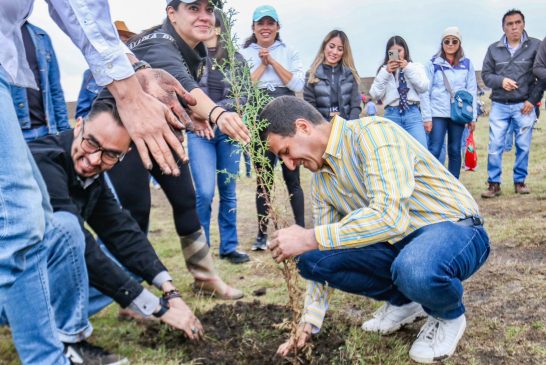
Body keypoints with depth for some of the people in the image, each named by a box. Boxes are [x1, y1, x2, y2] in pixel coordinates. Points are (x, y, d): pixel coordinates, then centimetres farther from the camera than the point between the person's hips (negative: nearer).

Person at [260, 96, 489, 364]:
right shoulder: (322, 179, 3)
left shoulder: (372, 133, -22)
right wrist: (310, 321, 6)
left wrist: (310, 238, -32)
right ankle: (403, 301, 12)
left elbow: (391, 216, -36)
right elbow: (324, 259, 10)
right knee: (312, 258, -9)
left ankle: (450, 315, -3)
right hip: (399, 240, 7)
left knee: (414, 270, -40)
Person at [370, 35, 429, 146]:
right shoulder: (384, 70, 13)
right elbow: (375, 94, 1)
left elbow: (423, 87, 0)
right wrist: (386, 73, -5)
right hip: (391, 114, 0)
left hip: (412, 113, 0)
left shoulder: (416, 67, 15)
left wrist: (408, 69, -4)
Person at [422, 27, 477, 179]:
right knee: (434, 150, -8)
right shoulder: (433, 64, 2)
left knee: (455, 151, 7)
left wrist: (473, 117, 3)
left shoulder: (467, 64, 8)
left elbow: (472, 91, 8)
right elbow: (426, 92, 0)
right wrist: (427, 117, -6)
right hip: (438, 114, -2)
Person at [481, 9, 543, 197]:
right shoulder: (494, 49, 5)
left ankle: (520, 181, 18)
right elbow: (486, 74, 7)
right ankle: (494, 184, 6)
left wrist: (533, 100, -5)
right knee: (495, 146, -2)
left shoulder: (535, 46, -1)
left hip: (524, 106, -1)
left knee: (523, 146, 5)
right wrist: (501, 81, -13)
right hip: (499, 106, 1)